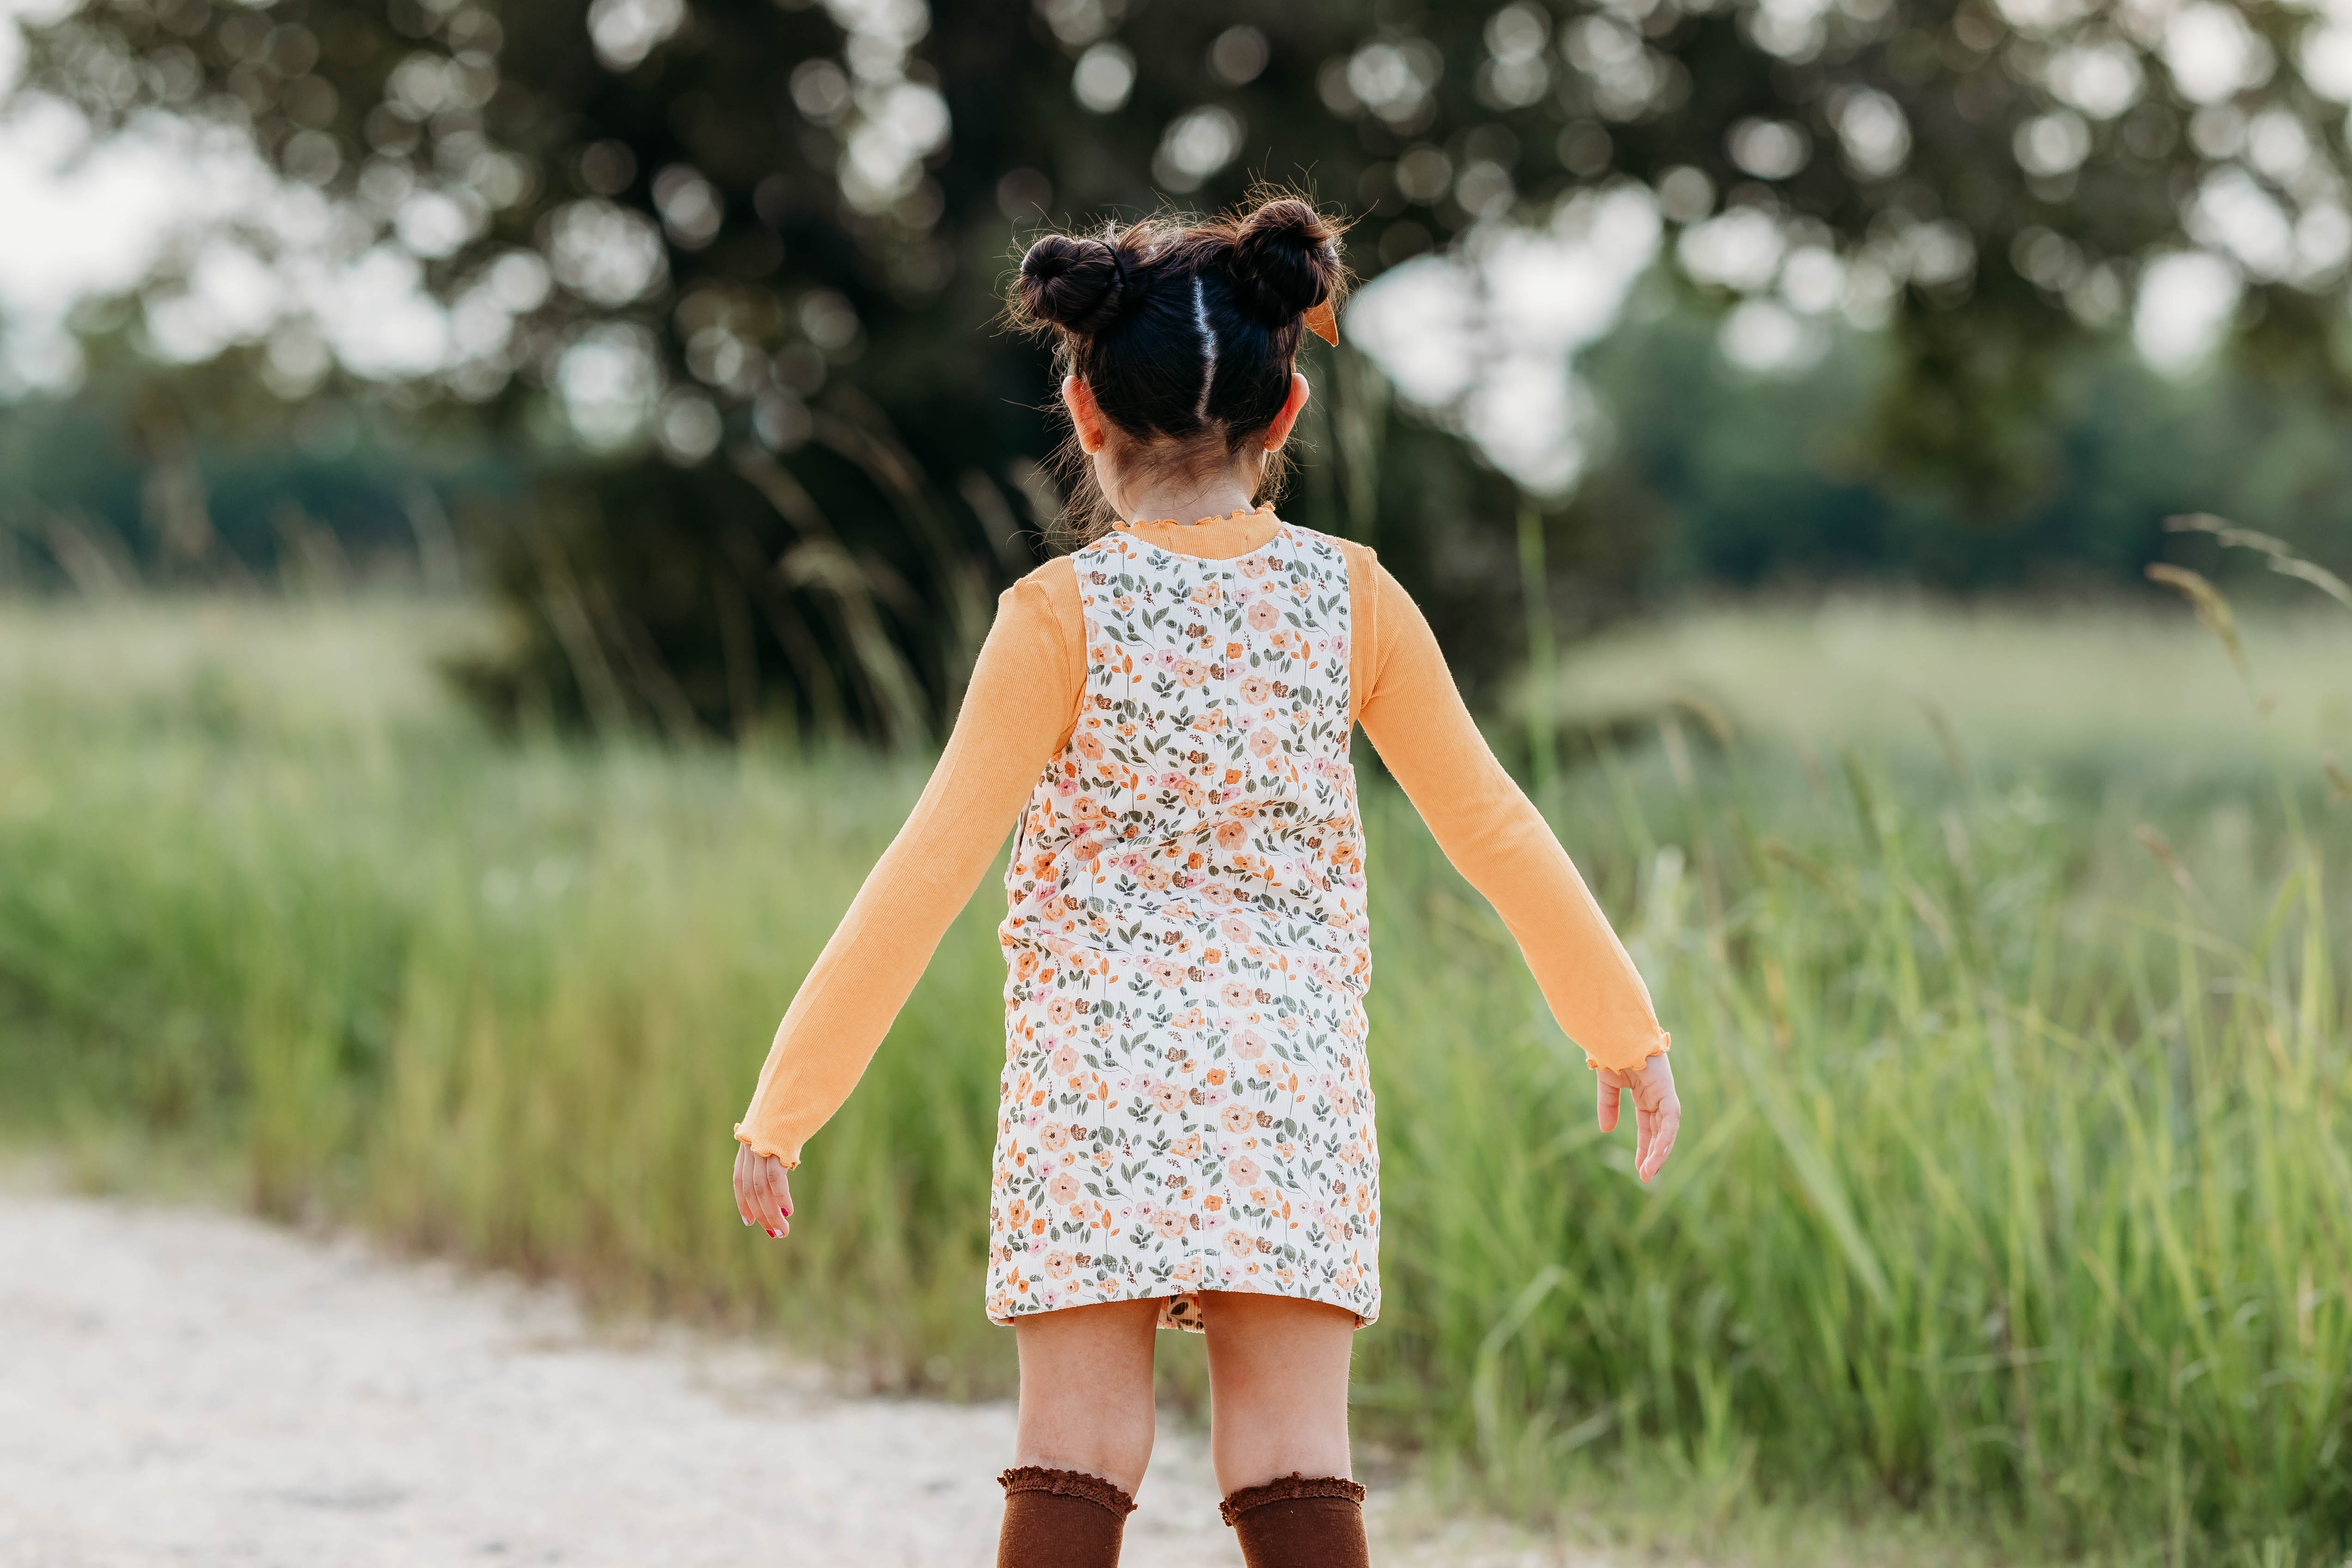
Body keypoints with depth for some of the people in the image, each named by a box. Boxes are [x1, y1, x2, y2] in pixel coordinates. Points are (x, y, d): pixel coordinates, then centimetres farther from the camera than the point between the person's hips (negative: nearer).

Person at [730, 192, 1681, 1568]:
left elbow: (930, 874, -9)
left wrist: (787, 1103, -3)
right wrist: (1625, 1030, 21)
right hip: (1296, 1092, 2)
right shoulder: (1352, 600, 3)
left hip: (1096, 1083, -2)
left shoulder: (1063, 615, -6)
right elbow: (1493, 831, 9)